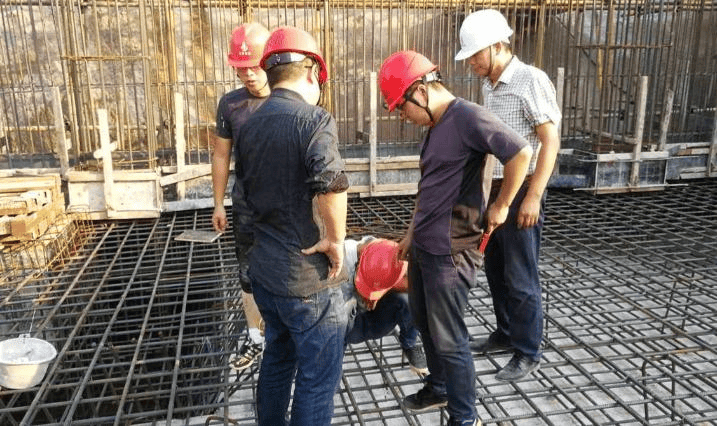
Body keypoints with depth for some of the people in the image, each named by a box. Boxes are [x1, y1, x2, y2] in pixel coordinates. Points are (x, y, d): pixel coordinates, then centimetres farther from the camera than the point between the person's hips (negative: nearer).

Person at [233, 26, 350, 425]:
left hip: (264, 270, 8)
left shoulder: (250, 125, 7)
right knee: (318, 378, 9)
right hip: (307, 277, -8)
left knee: (277, 359, 26)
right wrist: (336, 239, -20)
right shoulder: (313, 119, -17)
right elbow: (331, 184, -35)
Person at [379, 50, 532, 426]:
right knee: (424, 323, 22)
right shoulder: (435, 126, 11)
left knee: (449, 339, 4)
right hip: (424, 246, 9)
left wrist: (501, 206, -15)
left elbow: (521, 153, -25)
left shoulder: (467, 117, -18)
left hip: (450, 251, -9)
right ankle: (438, 388, 44)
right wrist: (412, 232, 20)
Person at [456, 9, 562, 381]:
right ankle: (506, 333, 35)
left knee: (520, 277, 2)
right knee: (494, 269, 17)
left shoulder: (531, 80, -14)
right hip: (494, 190, 8)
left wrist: (533, 197, -20)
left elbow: (550, 142, -16)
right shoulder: (488, 86, 10)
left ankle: (528, 353, 18)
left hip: (521, 192, -8)